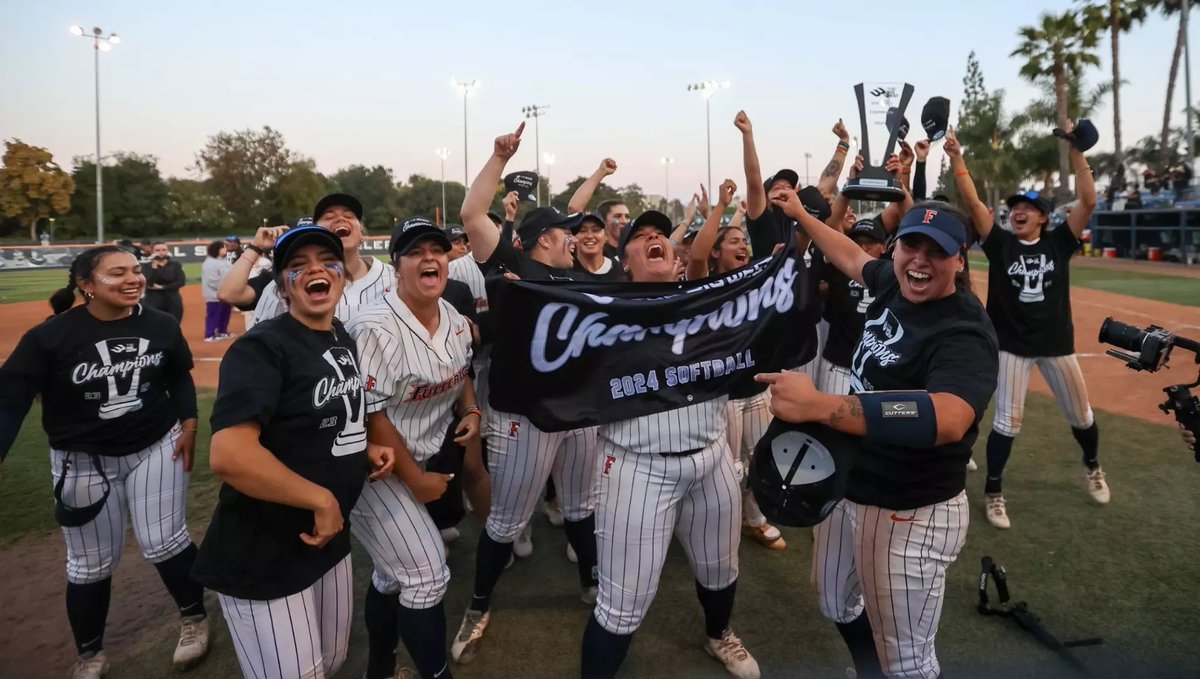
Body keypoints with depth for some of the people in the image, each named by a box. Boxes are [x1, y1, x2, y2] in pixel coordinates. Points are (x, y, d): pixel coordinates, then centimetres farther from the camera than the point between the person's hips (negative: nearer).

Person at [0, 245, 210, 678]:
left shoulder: (161, 326, -9)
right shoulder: (49, 337, -18)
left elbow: (180, 378, 7)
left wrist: (188, 425, -3)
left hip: (156, 448, 1)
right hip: (83, 462, 0)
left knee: (164, 543, 2)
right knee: (91, 564, 11)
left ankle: (195, 619, 27)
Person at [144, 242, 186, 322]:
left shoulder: (175, 265, 4)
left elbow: (181, 282, -7)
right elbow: (148, 283, -16)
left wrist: (161, 287, -10)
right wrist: (154, 266, -20)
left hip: (173, 302, 2)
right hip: (154, 302, -2)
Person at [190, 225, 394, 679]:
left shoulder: (344, 340, 7)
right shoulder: (263, 347, -20)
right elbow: (228, 456, -33)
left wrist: (365, 450, 3)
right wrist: (321, 499, -25)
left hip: (329, 538, 9)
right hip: (261, 555, -8)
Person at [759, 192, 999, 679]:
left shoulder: (965, 333, -26)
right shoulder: (894, 285, -2)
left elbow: (947, 419, -45)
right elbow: (853, 258, 21)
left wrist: (818, 405, -55)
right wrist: (801, 215, 29)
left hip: (912, 513, -8)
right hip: (848, 486, 8)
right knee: (836, 605, 28)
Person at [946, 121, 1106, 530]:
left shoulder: (1058, 242, -1)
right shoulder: (999, 243, -4)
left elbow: (1088, 202, -13)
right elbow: (972, 202, -15)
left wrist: (1077, 153, -19)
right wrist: (956, 158, -25)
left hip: (1056, 342, 2)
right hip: (1011, 343, -2)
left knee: (1080, 414, 18)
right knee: (1007, 422, -1)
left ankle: (1092, 466, 48)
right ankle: (993, 494, 12)